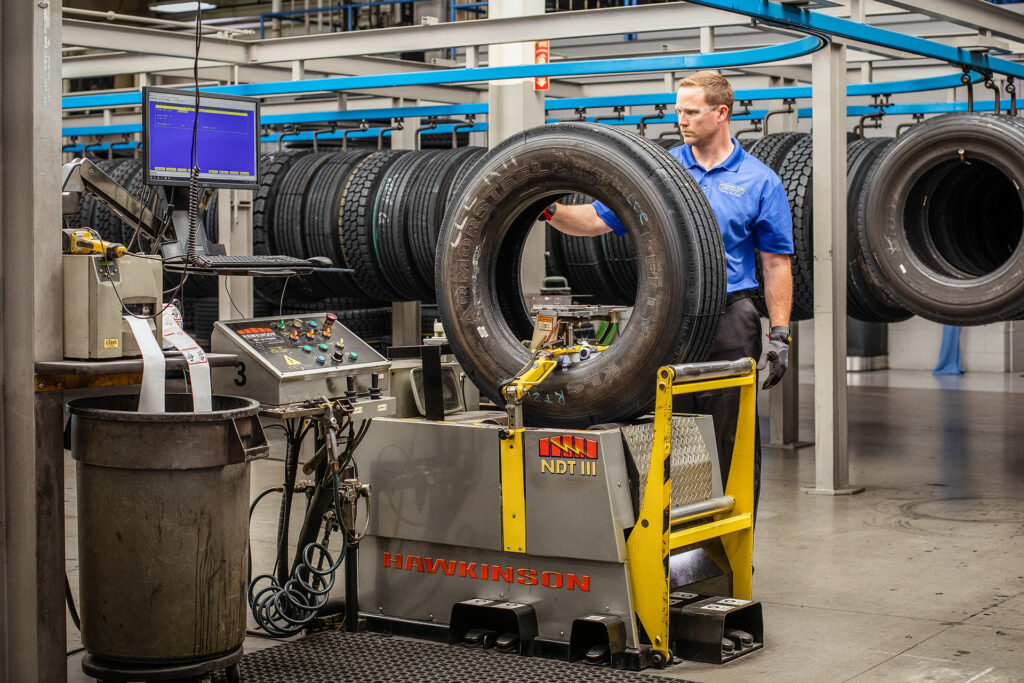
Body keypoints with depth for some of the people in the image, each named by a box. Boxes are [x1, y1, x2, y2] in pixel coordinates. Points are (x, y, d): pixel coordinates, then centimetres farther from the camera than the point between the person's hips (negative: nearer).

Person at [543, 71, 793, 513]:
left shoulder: (760, 182, 2)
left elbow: (776, 264, 2)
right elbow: (598, 220, 6)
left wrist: (779, 335, -5)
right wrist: (551, 211, -12)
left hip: (729, 324, -2)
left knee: (734, 443, 2)